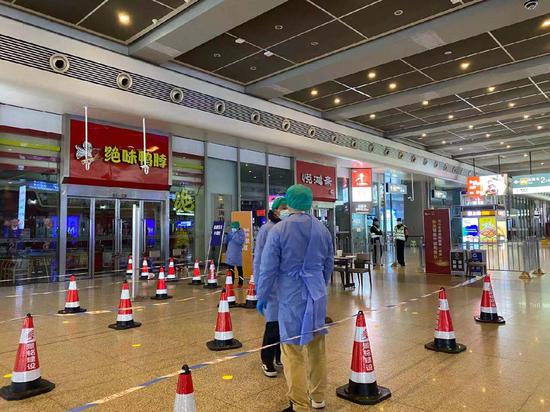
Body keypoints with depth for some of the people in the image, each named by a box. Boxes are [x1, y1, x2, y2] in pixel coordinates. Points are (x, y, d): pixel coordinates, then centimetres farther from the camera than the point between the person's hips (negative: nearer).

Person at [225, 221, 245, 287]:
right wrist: (227, 235, -3)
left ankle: (240, 283, 12)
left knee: (239, 269, 3)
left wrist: (234, 236, -24)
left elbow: (241, 241, -21)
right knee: (230, 269, 8)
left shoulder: (241, 233, -6)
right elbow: (226, 242, 14)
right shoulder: (231, 232, 11)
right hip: (230, 254, 6)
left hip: (237, 254, -5)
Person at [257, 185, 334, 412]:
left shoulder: (278, 230, -11)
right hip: (317, 295, 5)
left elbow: (268, 267, -9)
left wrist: (262, 296, 3)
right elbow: (329, 263, 14)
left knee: (294, 351, 4)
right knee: (317, 347, 16)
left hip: (291, 296, -5)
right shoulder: (322, 229, 4)